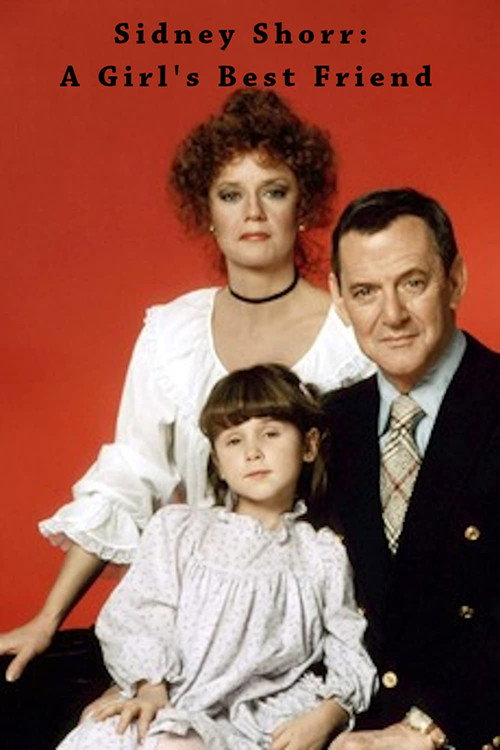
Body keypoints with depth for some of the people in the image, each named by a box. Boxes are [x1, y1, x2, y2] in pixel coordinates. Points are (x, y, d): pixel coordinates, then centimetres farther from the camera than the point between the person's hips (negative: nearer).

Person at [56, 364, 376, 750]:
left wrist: (325, 718, -10)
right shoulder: (178, 529, 12)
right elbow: (139, 615, 4)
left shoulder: (323, 555, 11)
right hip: (168, 707, 2)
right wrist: (150, 687, -12)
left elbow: (349, 655, 8)